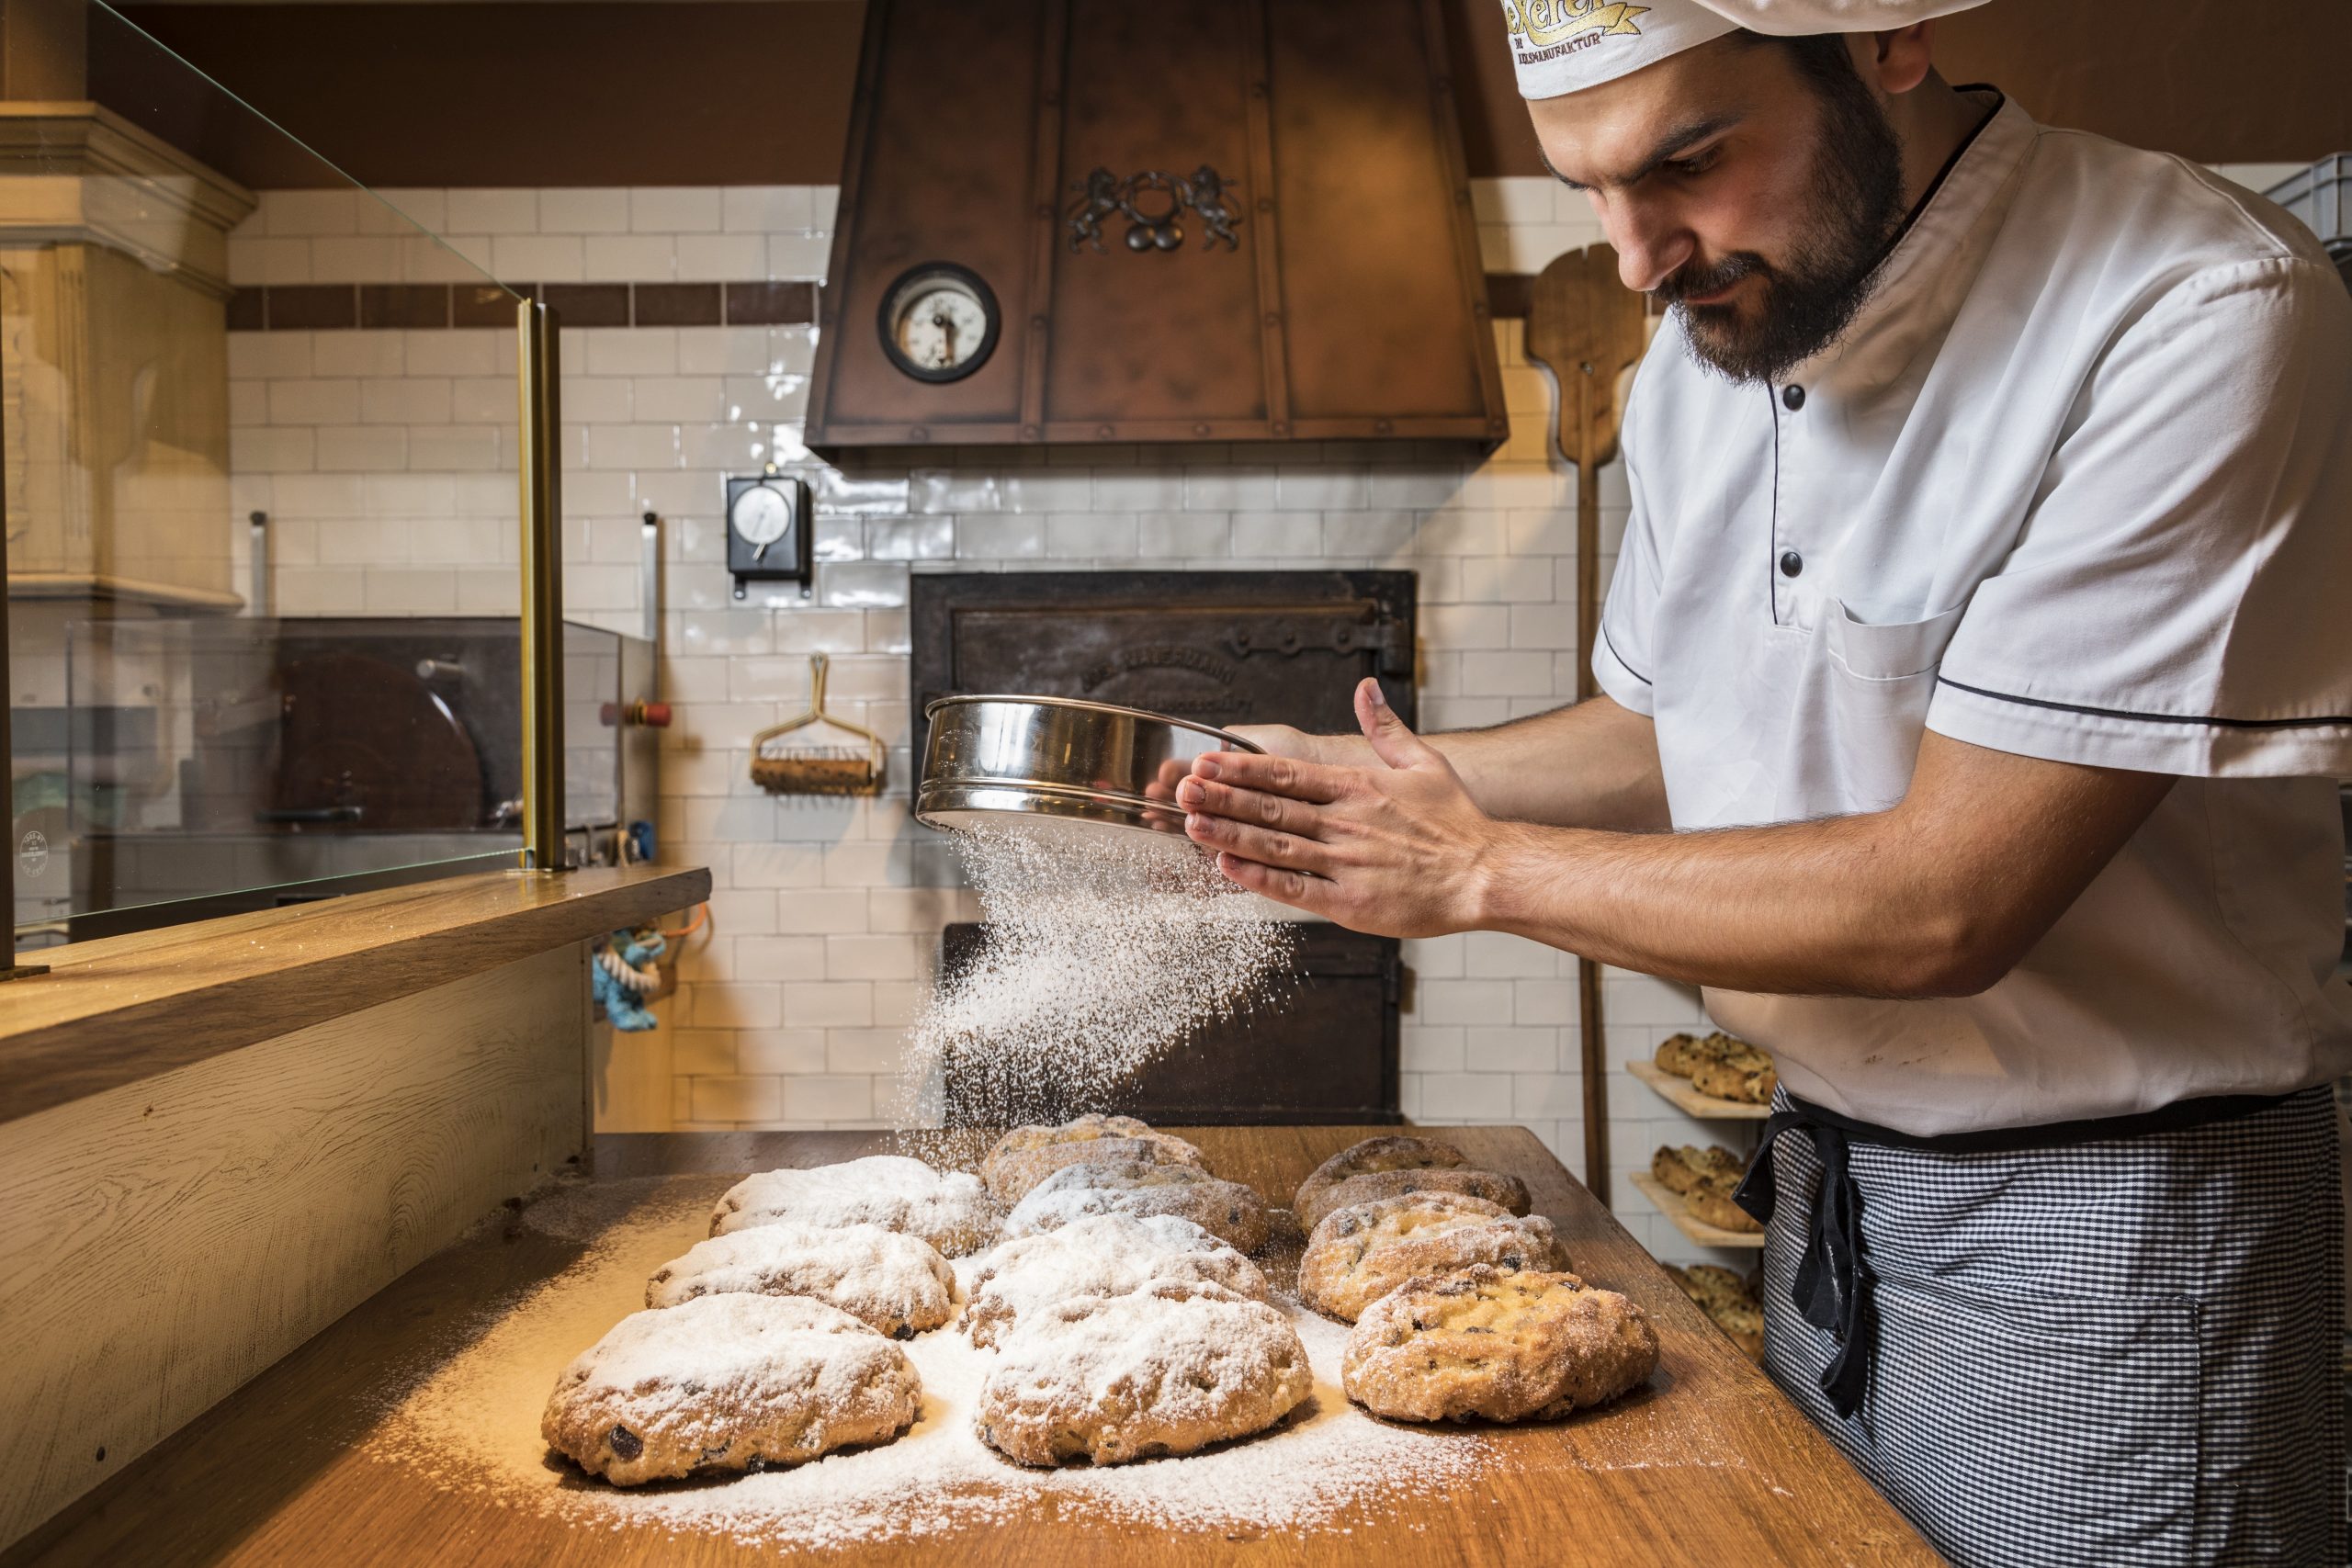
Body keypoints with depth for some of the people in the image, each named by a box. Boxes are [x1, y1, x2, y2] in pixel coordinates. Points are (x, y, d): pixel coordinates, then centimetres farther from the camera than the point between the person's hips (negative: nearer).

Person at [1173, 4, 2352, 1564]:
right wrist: (1355, 781, -3)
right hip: (1826, 1191, 6)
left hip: (2108, 1245, -6)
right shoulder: (1699, 354, 1)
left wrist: (1486, 869, -17)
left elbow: (1946, 904, -26)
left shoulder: (2204, 315, -22)